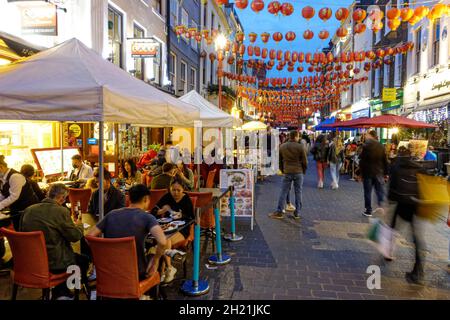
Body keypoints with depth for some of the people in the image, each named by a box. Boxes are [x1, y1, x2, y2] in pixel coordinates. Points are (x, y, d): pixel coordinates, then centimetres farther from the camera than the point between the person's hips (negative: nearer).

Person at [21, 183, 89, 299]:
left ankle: (59, 293, 33)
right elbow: (75, 236, -13)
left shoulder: (28, 210, -1)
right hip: (54, 263, -7)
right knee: (84, 260, 17)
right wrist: (79, 224, 8)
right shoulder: (61, 211, -19)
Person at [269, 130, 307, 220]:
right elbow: (304, 161, -2)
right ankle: (297, 213, 13)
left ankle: (279, 212, 6)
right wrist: (303, 171, 13)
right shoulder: (300, 147, -6)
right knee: (298, 192, 8)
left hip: (287, 173, 2)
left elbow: (280, 161, 10)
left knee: (283, 192, 5)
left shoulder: (282, 146, 4)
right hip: (298, 172, -2)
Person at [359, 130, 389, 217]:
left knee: (368, 192, 6)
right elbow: (385, 161, 4)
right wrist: (386, 173, 11)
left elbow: (362, 161, -10)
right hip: (379, 173, 3)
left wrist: (360, 172, -3)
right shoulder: (381, 146, 1)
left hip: (368, 172, -3)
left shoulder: (366, 146, -11)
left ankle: (368, 211, 11)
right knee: (380, 191, 10)